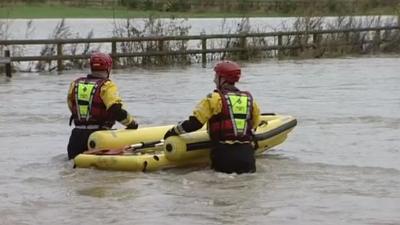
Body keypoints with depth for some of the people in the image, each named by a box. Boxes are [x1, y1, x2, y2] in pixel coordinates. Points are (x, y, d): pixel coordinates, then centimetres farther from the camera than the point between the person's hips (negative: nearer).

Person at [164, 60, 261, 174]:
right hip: (247, 155, 4)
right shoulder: (250, 99, 11)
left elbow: (194, 123, -6)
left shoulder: (215, 99, -4)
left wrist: (174, 131, 8)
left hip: (224, 154, -4)